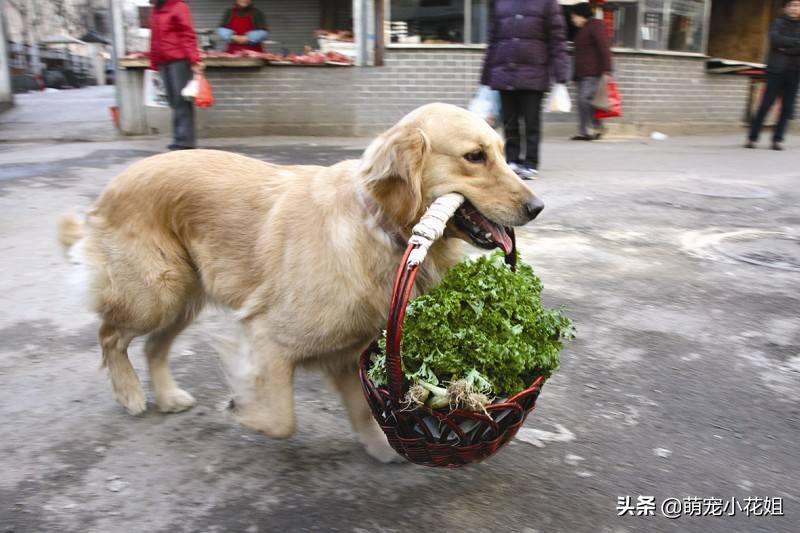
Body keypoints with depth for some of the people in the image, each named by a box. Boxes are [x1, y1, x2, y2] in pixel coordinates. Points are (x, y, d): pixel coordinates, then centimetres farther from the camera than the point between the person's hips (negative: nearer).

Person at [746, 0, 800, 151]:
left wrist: (786, 48, -12)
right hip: (777, 69, -3)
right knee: (766, 104, -5)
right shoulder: (778, 23, 5)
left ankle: (778, 139, 5)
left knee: (787, 107, 0)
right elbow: (775, 39, -14)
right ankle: (752, 137, 0)